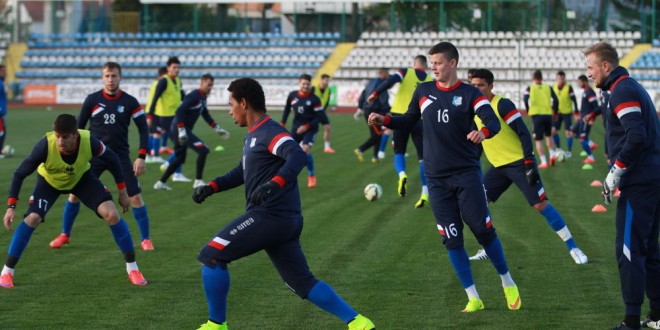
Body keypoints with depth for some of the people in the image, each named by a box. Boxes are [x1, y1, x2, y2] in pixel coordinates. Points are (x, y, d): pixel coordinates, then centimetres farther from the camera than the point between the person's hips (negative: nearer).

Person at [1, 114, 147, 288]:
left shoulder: (89, 142, -36)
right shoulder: (45, 145, -39)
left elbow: (112, 159, -13)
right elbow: (20, 173, -27)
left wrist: (122, 190, -9)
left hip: (81, 177, 1)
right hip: (49, 180, -1)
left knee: (112, 215, -14)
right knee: (32, 218, -22)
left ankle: (132, 267, 2)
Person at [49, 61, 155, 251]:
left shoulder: (130, 102, -5)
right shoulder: (92, 100, -3)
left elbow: (143, 129, -2)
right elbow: (79, 127, 6)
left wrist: (141, 157, -10)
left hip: (120, 156, -1)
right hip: (94, 155, 1)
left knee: (135, 197, -8)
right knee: (75, 193, 0)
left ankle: (145, 239, 6)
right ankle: (65, 235, 18)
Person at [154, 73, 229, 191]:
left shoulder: (203, 97, 12)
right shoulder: (193, 96, -18)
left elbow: (205, 115, 26)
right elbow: (180, 112, -26)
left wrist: (217, 129, 26)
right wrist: (181, 131, -31)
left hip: (182, 129, 10)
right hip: (180, 128, -10)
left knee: (179, 159, 17)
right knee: (203, 150, -14)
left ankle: (161, 183, 23)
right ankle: (198, 181, -8)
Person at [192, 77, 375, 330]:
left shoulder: (270, 132, -11)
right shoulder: (254, 135, 20)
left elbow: (298, 156, -29)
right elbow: (241, 173, 33)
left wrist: (274, 184, -43)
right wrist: (211, 187, 20)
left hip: (268, 216, -10)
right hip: (284, 221, 10)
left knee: (211, 256, -6)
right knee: (303, 283, 11)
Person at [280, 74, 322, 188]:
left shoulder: (314, 99, -13)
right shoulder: (292, 96, -2)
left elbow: (319, 117, -12)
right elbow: (287, 109, 15)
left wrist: (306, 126, -20)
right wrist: (282, 123, 8)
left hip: (310, 129, -4)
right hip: (296, 127, 4)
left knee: (305, 149, -22)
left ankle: (311, 176, -2)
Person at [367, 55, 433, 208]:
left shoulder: (406, 72, 4)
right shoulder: (431, 82, 10)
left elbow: (391, 81, -15)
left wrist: (375, 94, -11)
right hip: (420, 120, 1)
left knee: (399, 153, 14)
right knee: (423, 158, 7)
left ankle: (402, 175, -18)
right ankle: (425, 193, -4)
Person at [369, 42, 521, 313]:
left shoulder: (469, 94, -4)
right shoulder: (423, 91, 7)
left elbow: (493, 122, -16)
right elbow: (409, 121, 19)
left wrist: (483, 132, -39)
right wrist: (384, 120, 2)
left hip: (466, 174, -3)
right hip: (437, 179, 3)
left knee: (483, 231, -5)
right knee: (452, 240, 1)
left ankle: (508, 285, 17)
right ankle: (473, 298, 9)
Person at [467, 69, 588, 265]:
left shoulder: (502, 105, -14)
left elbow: (523, 133, -17)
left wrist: (529, 163, -23)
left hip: (518, 163, -7)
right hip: (499, 167, 7)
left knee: (541, 204, -12)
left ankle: (573, 248, -6)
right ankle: (487, 249, 10)